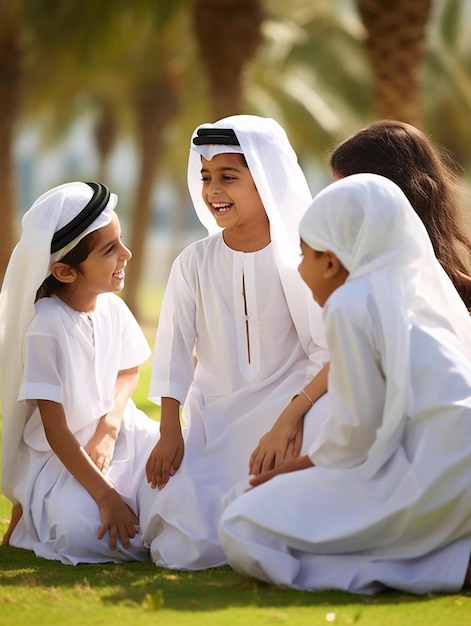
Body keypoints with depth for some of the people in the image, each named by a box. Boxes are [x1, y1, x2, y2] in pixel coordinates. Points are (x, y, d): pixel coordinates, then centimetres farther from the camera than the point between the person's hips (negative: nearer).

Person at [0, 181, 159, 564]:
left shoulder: (113, 309, -4)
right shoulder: (45, 327, -23)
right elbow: (55, 429, -22)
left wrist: (109, 428, -10)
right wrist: (106, 496, -26)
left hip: (116, 437, 7)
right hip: (61, 456, -7)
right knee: (85, 531, -34)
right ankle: (32, 512, 3)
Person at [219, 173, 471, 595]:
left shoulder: (351, 303, -5)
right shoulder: (421, 290, 21)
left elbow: (356, 429, -7)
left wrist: (299, 467, 10)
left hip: (431, 477, -9)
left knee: (244, 532, -8)